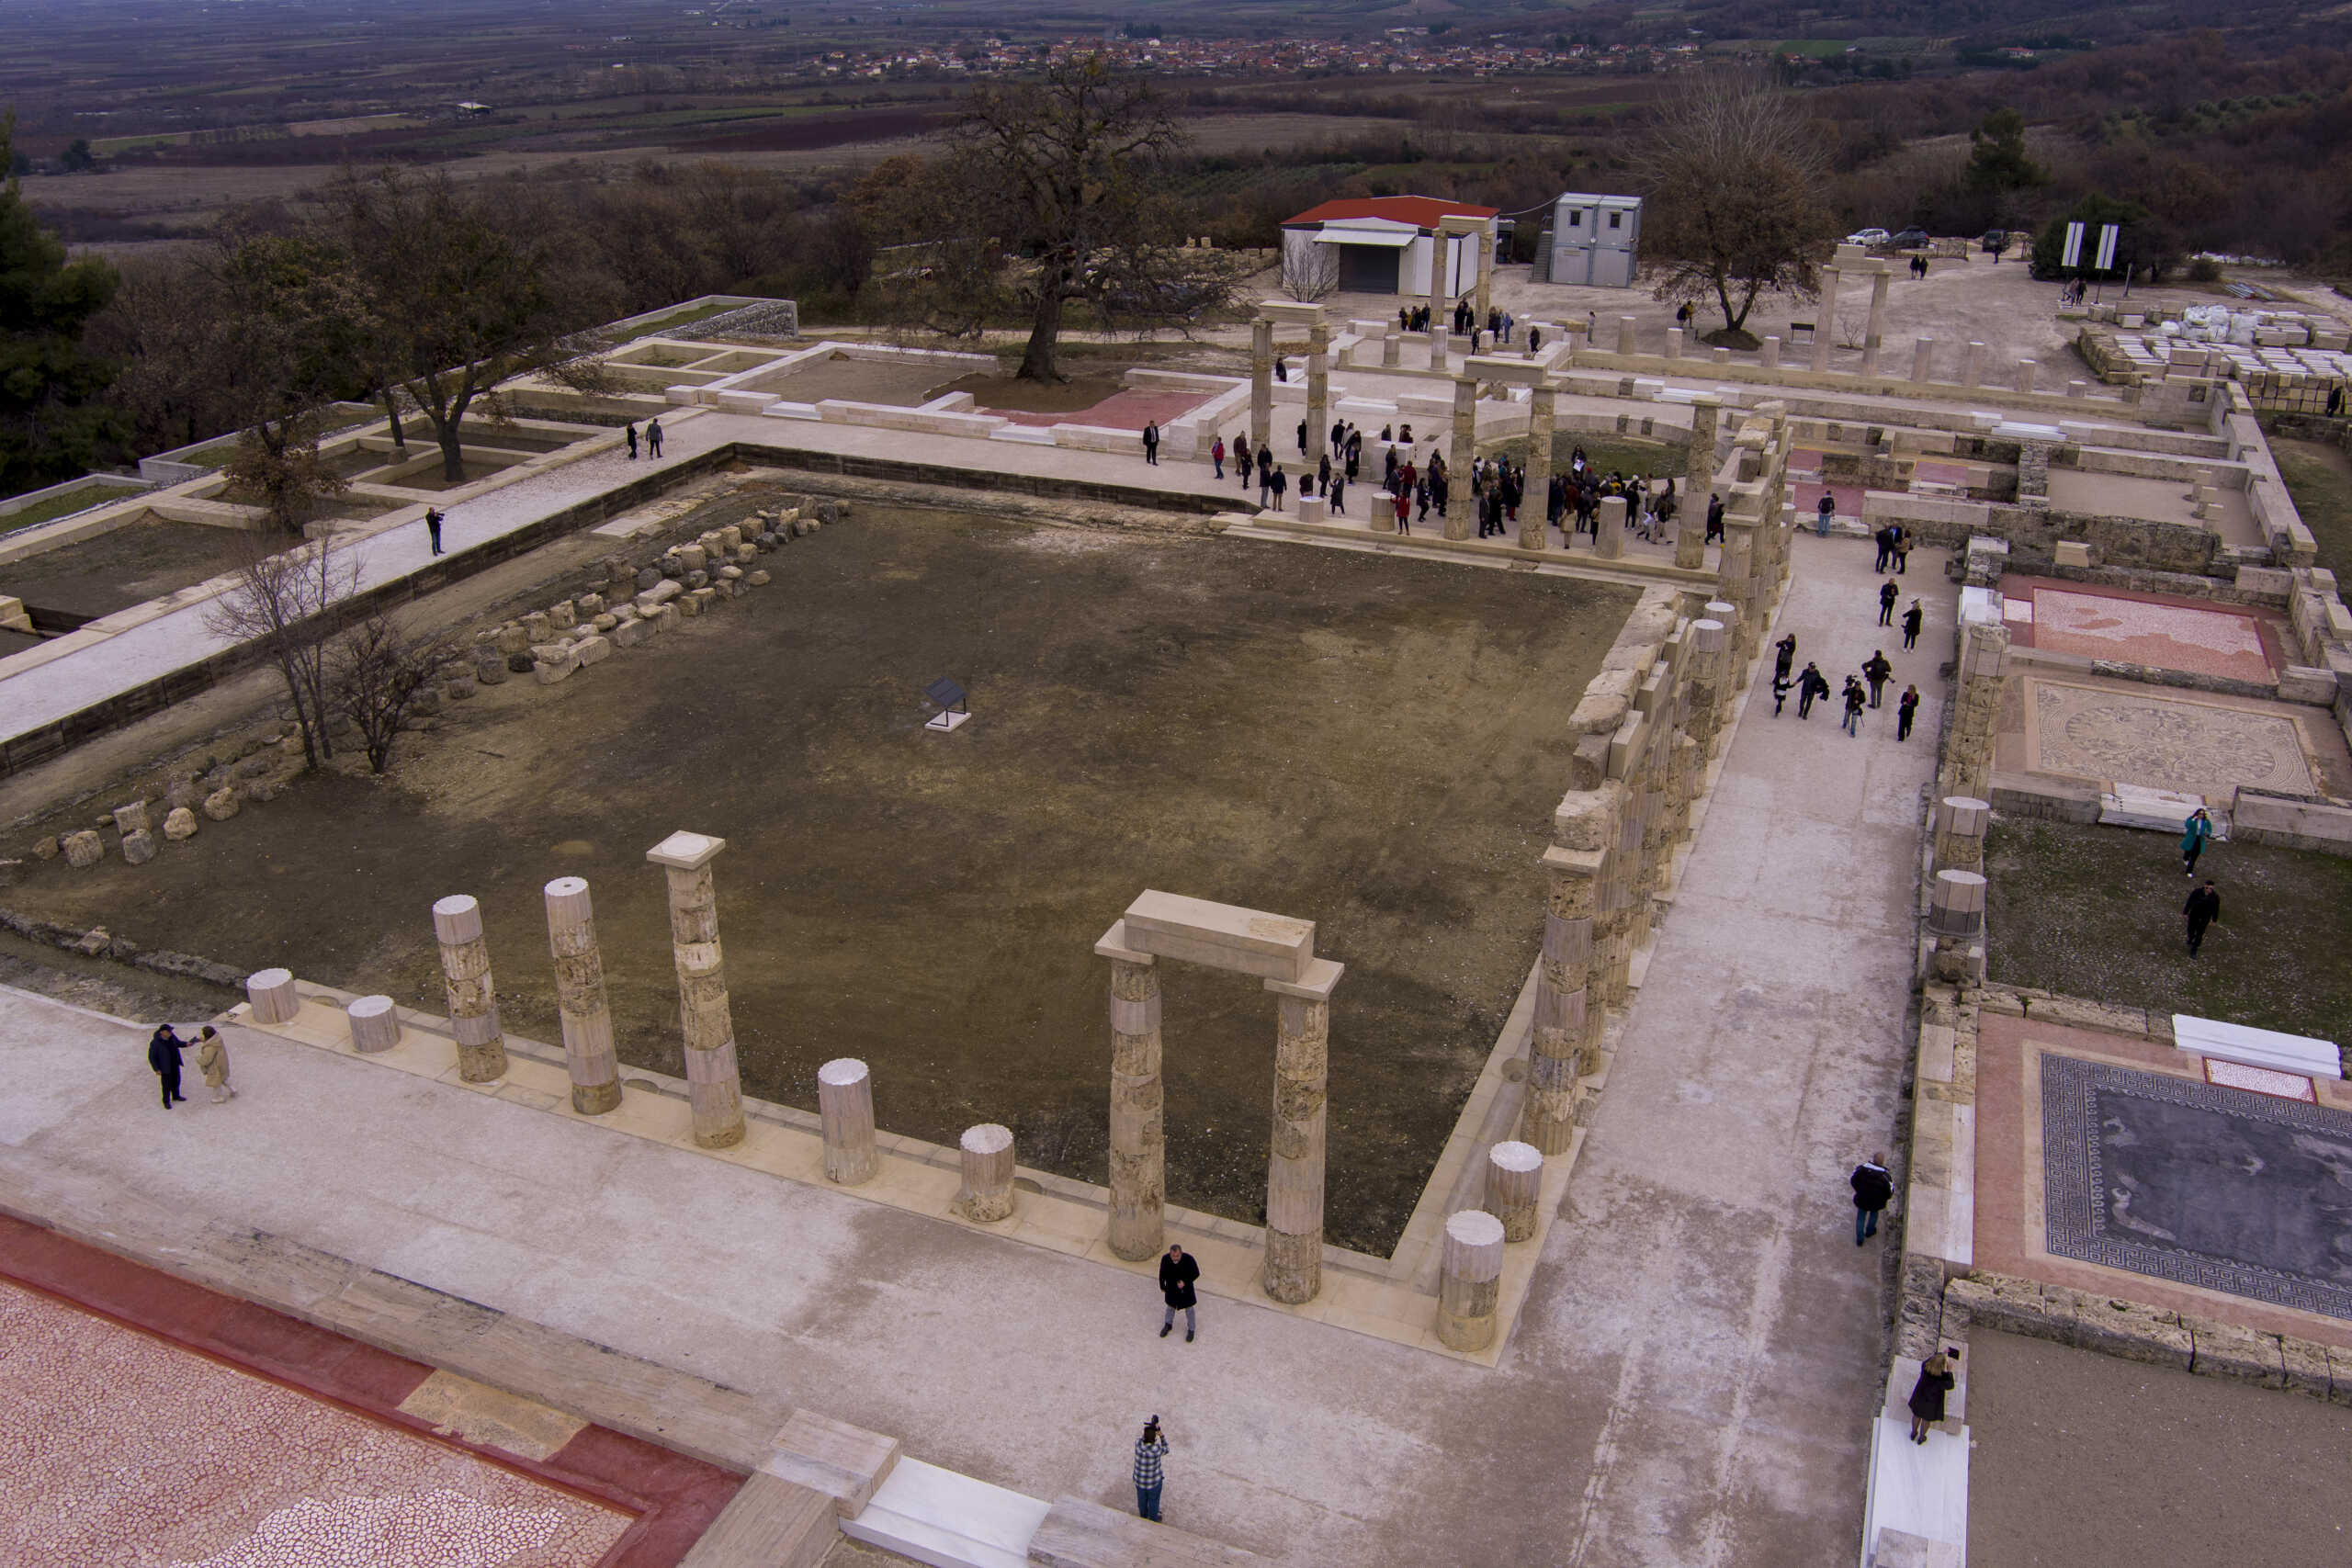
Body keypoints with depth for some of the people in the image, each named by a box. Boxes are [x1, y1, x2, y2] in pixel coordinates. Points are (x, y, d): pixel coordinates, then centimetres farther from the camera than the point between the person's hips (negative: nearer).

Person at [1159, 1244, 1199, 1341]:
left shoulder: (1189, 1259, -31)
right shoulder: (1165, 1259, -26)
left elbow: (1196, 1273, -16)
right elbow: (1162, 1273, -7)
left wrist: (1185, 1282, -27)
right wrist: (1162, 1286, 5)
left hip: (1185, 1287, -2)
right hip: (1171, 1288, 2)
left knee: (1189, 1308, 17)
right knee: (1171, 1306, 25)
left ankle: (1191, 1329, 40)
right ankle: (1168, 1324, 51)